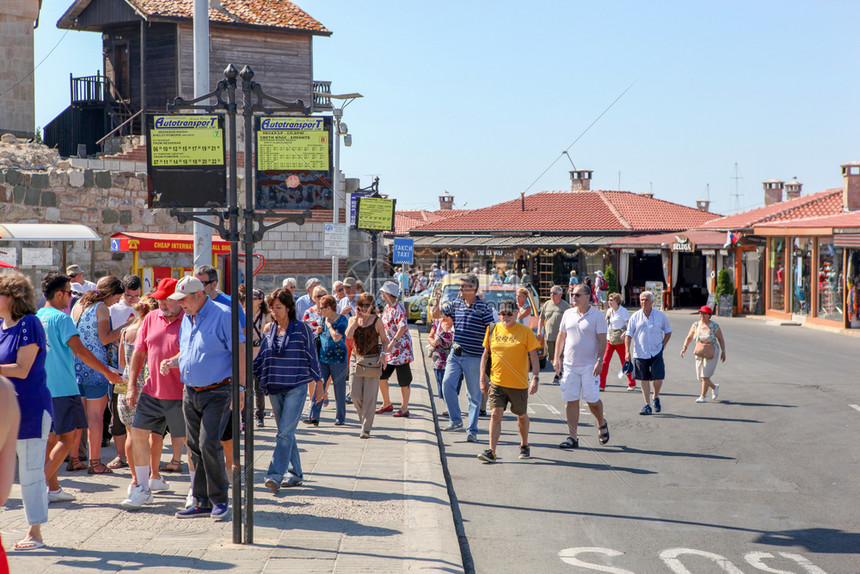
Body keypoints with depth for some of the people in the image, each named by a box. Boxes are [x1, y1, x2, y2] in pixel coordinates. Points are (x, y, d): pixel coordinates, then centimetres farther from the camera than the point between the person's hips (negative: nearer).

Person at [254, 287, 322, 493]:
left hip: (296, 387, -5)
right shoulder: (270, 330, 9)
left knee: (286, 432, -13)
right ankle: (295, 474, 19)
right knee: (285, 433, 9)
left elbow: (312, 356, 1)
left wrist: (318, 382, 3)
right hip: (275, 388, 5)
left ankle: (275, 475, -19)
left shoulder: (301, 329, -3)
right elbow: (260, 358, 16)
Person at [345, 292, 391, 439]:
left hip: (373, 361, -3)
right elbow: (348, 335, -13)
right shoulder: (353, 320, 5)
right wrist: (357, 317, -9)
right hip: (356, 360, 3)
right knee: (355, 395, 1)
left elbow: (385, 340, 6)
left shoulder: (376, 321, -1)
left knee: (369, 396, -3)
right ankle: (364, 419, 26)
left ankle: (366, 429, 3)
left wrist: (383, 354, -9)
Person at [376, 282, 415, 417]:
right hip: (389, 349, 9)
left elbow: (403, 326, -29)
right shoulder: (387, 308, 13)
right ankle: (387, 404, 22)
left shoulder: (398, 308, -15)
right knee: (381, 375, 9)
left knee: (404, 380, -2)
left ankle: (404, 408, 5)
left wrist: (393, 342, -35)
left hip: (401, 348, -9)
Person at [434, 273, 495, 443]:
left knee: (474, 394, 2)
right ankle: (456, 421, 1)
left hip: (474, 357, -4)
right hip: (455, 353, 4)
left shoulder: (484, 307, -4)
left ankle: (472, 430, 10)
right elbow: (436, 315, 12)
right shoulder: (455, 304, 10)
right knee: (447, 383, -13)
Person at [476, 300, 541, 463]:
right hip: (496, 381, 1)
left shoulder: (525, 332, -4)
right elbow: (485, 355, 10)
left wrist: (535, 378, -14)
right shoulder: (493, 330, 4)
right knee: (495, 414, -10)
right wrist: (482, 379, 7)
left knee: (521, 415, 14)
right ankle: (491, 451, -11)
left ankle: (524, 445, 35)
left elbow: (534, 357, -4)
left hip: (519, 383, -1)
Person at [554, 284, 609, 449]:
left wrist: (599, 361, -16)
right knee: (571, 400, 0)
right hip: (569, 364, 4)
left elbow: (602, 340, -7)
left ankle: (602, 424, 28)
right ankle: (572, 437, 3)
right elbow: (561, 336, 17)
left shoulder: (596, 315, -4)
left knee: (591, 399, -2)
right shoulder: (568, 314, 10)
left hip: (589, 365, -4)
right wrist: (556, 357, 10)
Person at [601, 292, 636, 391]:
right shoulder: (609, 311, 11)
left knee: (625, 362, 3)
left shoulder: (623, 311, -7)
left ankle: (632, 384, 17)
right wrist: (607, 318, -2)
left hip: (620, 339, -5)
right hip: (610, 338, 5)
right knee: (604, 361, -5)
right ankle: (601, 384, -5)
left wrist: (625, 333, -24)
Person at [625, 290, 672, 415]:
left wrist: (663, 345, 2)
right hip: (640, 353, 0)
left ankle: (656, 398, 21)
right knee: (644, 380, 2)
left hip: (656, 352, 0)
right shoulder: (635, 317, 2)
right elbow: (629, 335, 3)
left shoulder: (660, 315, 3)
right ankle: (647, 405, 10)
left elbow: (668, 331, 14)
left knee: (658, 378, -7)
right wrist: (627, 352, -6)